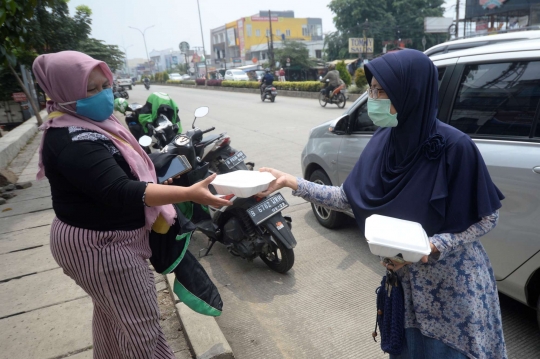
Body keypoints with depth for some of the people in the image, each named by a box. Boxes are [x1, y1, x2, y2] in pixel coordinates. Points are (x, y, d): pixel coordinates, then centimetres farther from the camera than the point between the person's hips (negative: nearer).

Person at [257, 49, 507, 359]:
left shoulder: (454, 146, -24)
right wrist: (293, 183, -10)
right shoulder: (385, 140, -8)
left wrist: (433, 246, -27)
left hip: (454, 287, -5)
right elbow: (351, 198, -4)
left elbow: (488, 218, -14)